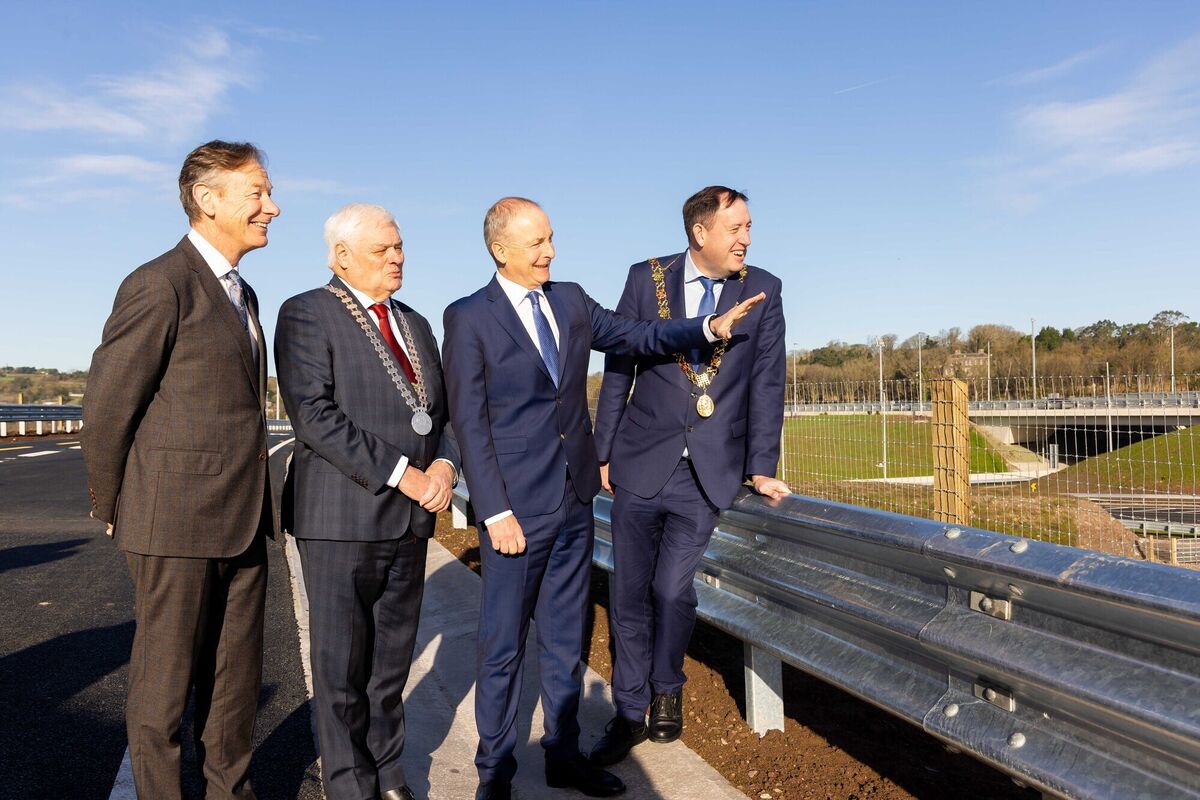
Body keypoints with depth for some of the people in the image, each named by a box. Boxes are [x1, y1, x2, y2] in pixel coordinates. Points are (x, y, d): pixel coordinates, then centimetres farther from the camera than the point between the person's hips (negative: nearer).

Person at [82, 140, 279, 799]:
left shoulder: (242, 295, 16)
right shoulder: (160, 284, -12)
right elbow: (105, 409, -10)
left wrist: (257, 507, 18)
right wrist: (113, 512, 0)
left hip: (243, 525, 8)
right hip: (176, 526, -8)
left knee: (235, 682, 16)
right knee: (165, 686, 8)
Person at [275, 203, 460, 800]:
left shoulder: (416, 325, 17)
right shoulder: (307, 315, -4)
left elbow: (441, 412, 17)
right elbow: (314, 415, -16)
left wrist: (444, 465, -5)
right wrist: (400, 474, -18)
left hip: (410, 517, 6)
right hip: (340, 517, -6)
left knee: (393, 656, 15)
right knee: (342, 662, 5)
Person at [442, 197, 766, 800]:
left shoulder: (570, 300, 9)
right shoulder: (468, 318, -7)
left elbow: (637, 335, 11)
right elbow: (469, 422, -10)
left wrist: (711, 327, -3)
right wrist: (495, 512, -15)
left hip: (575, 501, 5)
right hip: (517, 506, -5)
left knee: (564, 637, 15)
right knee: (504, 647, 5)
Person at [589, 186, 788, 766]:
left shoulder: (763, 290, 1)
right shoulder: (646, 279, 0)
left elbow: (767, 384, 0)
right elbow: (617, 372, 4)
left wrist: (761, 469, -5)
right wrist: (604, 452, 4)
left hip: (709, 471, 0)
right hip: (642, 461, 1)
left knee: (673, 591, -1)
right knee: (630, 594, 6)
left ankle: (667, 692, 30)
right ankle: (630, 713, 25)